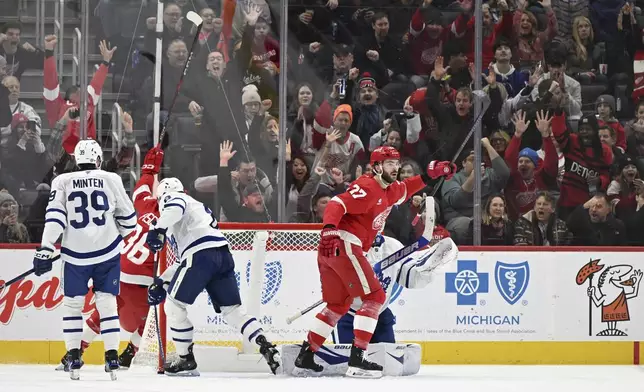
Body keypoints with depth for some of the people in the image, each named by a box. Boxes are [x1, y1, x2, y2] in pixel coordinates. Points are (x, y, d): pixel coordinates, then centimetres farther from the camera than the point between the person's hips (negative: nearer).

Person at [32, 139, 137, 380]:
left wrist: (46, 249, -10)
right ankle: (112, 355, 0)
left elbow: (54, 216, -8)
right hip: (108, 252, 0)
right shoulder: (111, 180, 2)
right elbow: (128, 218, 9)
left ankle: (73, 355, 5)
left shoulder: (62, 181, 0)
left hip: (76, 255, 0)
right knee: (107, 303, 8)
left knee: (72, 304, 12)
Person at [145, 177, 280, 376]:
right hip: (223, 255, 8)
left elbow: (175, 207, -14)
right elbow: (185, 261, 36)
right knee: (233, 309, 8)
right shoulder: (199, 207, 39)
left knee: (174, 305, 4)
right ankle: (266, 348, -7)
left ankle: (186, 360, 5)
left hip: (202, 254, -8)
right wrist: (162, 282, 33)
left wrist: (159, 229, -23)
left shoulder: (171, 197, 16)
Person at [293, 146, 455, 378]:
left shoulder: (388, 190, 18)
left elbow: (404, 189, 39)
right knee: (374, 297, -9)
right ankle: (357, 359, -14)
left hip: (331, 251, 10)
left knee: (338, 305, 18)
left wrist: (431, 173, 26)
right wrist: (329, 229, -39)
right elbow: (337, 205, -23)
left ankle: (305, 357, 17)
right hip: (343, 245, -10)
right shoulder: (368, 188, -12)